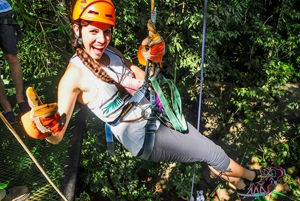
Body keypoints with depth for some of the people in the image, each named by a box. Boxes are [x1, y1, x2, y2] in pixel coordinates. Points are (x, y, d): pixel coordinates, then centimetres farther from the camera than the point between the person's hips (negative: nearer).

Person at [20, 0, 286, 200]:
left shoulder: (111, 53, 0)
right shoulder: (75, 74, -21)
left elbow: (144, 81, 11)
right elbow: (57, 136, -24)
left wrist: (152, 62, -9)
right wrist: (47, 129, -46)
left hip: (156, 117, 7)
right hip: (143, 138, -7)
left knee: (207, 150, 15)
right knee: (213, 153, 2)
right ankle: (253, 177, 31)